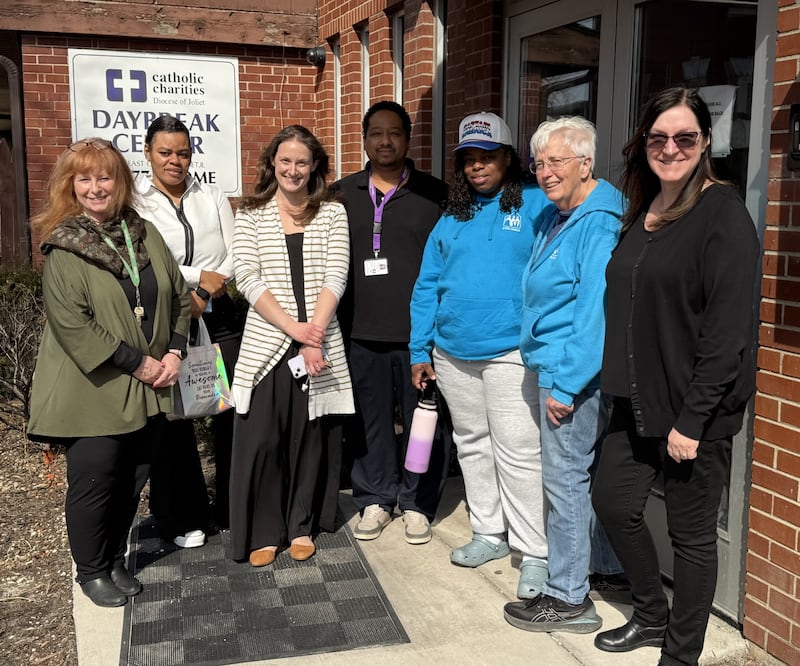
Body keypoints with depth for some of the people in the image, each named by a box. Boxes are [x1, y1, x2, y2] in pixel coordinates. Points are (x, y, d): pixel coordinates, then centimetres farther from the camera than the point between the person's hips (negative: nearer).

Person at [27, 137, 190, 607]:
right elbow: (71, 322, -18)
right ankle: (92, 571, 26)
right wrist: (139, 363, -17)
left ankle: (115, 561, 34)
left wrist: (174, 352, -3)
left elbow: (180, 296, 11)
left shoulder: (144, 233, 7)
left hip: (149, 390, 5)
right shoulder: (64, 248, -9)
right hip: (94, 390, -5)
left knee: (132, 481, 14)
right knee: (94, 481, 4)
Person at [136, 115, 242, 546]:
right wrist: (199, 277, -13)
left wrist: (208, 289, -11)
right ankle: (182, 518, 22)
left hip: (219, 317, 3)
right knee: (172, 419, 7)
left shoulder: (213, 198, 12)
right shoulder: (134, 202, 1)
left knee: (231, 411, 3)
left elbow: (236, 257, 5)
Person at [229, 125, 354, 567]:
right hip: (266, 343, -1)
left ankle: (301, 526, 26)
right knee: (261, 440, 1)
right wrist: (293, 327, -15)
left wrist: (314, 334, -14)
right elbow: (248, 280, -5)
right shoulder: (251, 215, 5)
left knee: (312, 438, 8)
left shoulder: (332, 213, 6)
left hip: (320, 342, 1)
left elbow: (335, 277, -3)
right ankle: (263, 531, 18)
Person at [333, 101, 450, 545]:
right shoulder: (342, 195, 10)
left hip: (421, 333, -1)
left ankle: (417, 504, 21)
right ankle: (375, 499, 25)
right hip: (363, 333, 2)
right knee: (372, 421, 9)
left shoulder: (435, 194, 4)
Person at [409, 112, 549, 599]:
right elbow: (428, 284, 12)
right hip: (452, 353, 6)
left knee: (519, 453, -5)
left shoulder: (536, 206, -3)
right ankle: (490, 532, 31)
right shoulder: (453, 216, 12)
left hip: (510, 352, -6)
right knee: (472, 444, 15)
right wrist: (421, 351, 9)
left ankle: (536, 553, 7)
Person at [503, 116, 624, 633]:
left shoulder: (598, 224, -18)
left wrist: (566, 385, -22)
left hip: (574, 372, -10)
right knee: (585, 474, 20)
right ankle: (606, 564, 36)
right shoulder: (554, 217, 13)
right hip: (558, 367, 10)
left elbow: (594, 313, -23)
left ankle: (568, 599, 10)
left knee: (565, 478, -2)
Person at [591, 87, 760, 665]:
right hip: (638, 400, 8)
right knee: (614, 502, 15)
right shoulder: (641, 211, 10)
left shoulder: (723, 213, -13)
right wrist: (622, 387, 11)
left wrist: (692, 418, -19)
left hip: (696, 409, -8)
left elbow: (727, 328, -18)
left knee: (692, 533, 6)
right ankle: (652, 616, 39)